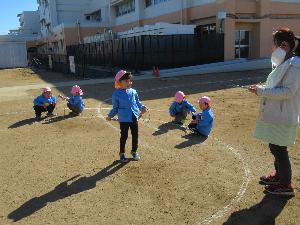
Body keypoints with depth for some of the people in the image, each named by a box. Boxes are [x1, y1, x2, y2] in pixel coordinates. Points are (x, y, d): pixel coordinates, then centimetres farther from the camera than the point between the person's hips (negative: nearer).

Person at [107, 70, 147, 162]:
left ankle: (134, 151, 32)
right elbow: (115, 107, 3)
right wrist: (110, 116, -2)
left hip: (134, 117, 4)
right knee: (124, 136, 5)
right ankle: (122, 153, 23)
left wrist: (142, 107, -1)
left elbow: (138, 102, 16)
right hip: (124, 119, -4)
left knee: (135, 135, 12)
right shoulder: (117, 94, -5)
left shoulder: (133, 92, 6)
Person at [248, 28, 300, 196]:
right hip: (275, 114, 10)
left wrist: (262, 91, -21)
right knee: (275, 148, 21)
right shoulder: (285, 63, 13)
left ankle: (286, 185, 16)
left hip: (283, 117, -10)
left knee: (279, 150, 1)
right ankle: (279, 175, 39)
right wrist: (262, 88, 7)